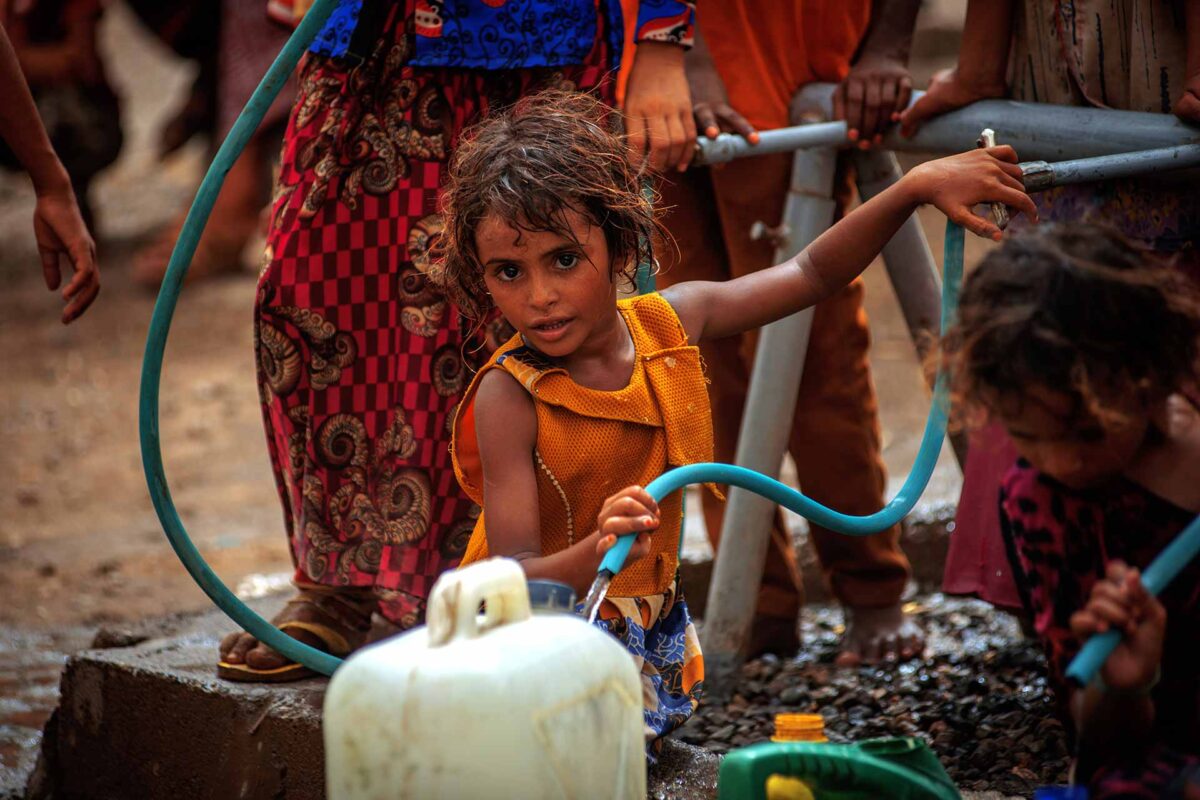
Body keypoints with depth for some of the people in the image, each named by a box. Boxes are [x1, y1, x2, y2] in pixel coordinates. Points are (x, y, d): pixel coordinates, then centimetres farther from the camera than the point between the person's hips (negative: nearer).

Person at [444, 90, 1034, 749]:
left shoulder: (669, 323, -8)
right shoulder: (509, 397, -24)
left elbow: (811, 274, 6)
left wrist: (918, 186, -4)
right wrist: (598, 553, -50)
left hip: (647, 624, 6)